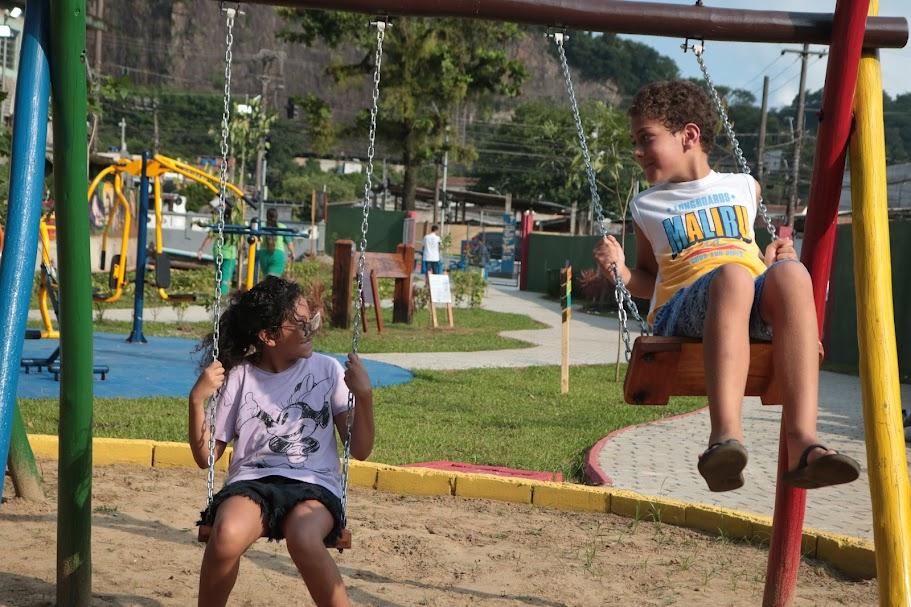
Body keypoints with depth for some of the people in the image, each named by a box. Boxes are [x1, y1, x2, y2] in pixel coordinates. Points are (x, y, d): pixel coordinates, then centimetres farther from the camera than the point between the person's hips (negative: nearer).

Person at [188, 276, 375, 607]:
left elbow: (360, 450, 6)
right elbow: (206, 457, 9)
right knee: (227, 536, -34)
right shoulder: (238, 377, 7)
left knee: (303, 538, -37)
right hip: (251, 481, 1)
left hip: (313, 484, 0)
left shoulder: (327, 370, 8)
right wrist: (197, 400, -5)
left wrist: (364, 395, -9)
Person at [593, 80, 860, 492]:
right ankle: (725, 435, -58)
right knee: (732, 275, -39)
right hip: (681, 308, -2)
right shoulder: (647, 206, 25)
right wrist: (621, 272, 7)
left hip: (755, 307, 2)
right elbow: (650, 279, 28)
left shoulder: (744, 188, 27)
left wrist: (775, 258, 12)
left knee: (791, 273, -37)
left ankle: (802, 443, -48)